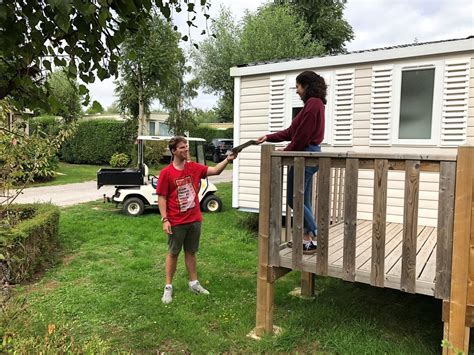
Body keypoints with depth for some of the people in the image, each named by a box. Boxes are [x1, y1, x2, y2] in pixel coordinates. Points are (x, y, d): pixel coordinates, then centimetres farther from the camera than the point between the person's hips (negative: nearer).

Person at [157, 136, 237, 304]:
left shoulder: (194, 167, 1)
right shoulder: (166, 173, -11)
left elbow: (215, 170, -2)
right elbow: (161, 198, -10)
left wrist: (228, 159, -18)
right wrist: (164, 220, -15)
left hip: (194, 220, 4)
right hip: (176, 222, -4)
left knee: (191, 252, 17)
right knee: (173, 253, 9)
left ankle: (194, 283, 29)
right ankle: (168, 287, 21)